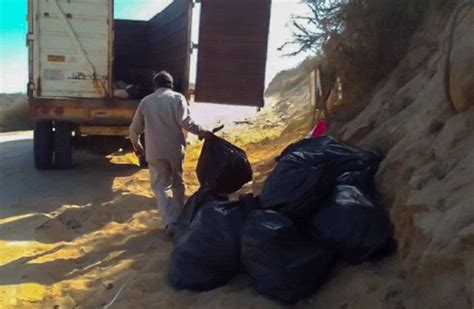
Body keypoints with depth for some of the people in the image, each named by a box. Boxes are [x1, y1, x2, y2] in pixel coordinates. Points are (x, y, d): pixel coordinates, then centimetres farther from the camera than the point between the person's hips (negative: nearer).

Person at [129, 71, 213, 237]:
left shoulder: (146, 101, 6)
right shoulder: (178, 98, 0)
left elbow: (135, 128, 11)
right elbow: (186, 122, -15)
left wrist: (136, 144, 27)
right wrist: (202, 132, -5)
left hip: (155, 151, 0)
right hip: (176, 149, 0)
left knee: (161, 186, 6)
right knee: (177, 183, 19)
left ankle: (170, 222, -8)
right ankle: (179, 218, 28)